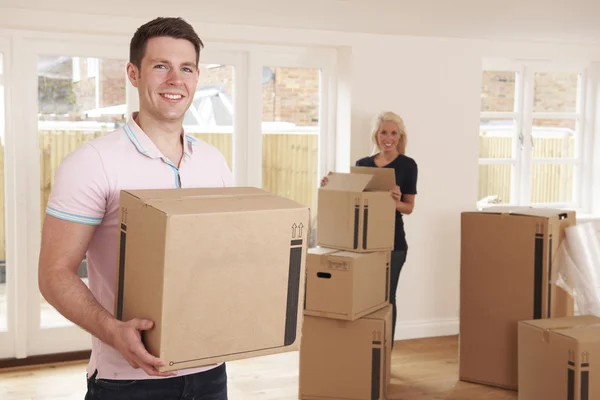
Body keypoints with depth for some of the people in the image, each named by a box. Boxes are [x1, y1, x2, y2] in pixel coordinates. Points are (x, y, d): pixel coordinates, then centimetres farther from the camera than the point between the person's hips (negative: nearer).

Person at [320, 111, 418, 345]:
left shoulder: (407, 165, -3)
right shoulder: (363, 164, 9)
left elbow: (409, 207, -3)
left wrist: (395, 203, -23)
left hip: (391, 241, -4)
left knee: (385, 297, 1)